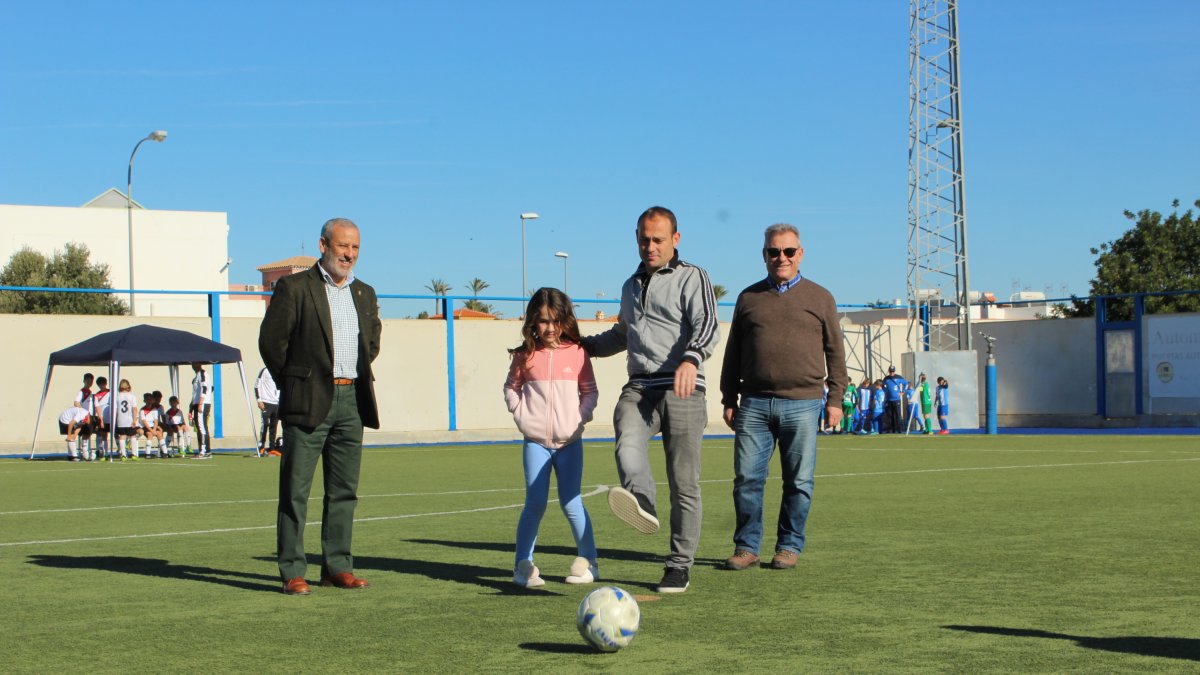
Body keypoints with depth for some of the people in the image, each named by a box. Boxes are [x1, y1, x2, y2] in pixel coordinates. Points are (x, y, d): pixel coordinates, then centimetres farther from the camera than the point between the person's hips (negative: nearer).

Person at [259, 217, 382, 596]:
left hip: (352, 401, 6)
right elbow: (271, 341, -3)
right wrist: (294, 385, 2)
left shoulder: (365, 294, 14)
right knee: (295, 490, -3)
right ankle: (292, 572, -1)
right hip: (309, 403, -5)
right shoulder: (294, 288, -4)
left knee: (344, 490, 7)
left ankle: (337, 567, 14)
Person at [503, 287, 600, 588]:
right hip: (536, 441, 0)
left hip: (569, 441, 0)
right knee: (535, 503, -4)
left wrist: (581, 416, -5)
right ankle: (523, 565, 5)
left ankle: (587, 561, 13)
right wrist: (520, 414, 0)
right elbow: (511, 388, 13)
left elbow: (590, 391, 9)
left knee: (571, 504, 0)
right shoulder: (525, 356, 2)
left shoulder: (577, 353, 1)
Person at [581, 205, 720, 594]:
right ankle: (642, 504, -56)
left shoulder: (692, 278, 4)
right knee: (628, 444, -30)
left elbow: (707, 327, -13)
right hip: (639, 388, 4)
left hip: (681, 391, -4)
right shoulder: (632, 286, 24)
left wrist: (691, 359, -32)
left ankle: (680, 565, 6)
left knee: (684, 484, -1)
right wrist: (587, 345, 34)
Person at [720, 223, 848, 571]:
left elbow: (835, 352, 10)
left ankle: (789, 546, 13)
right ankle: (746, 546, 8)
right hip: (754, 404, 1)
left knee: (798, 481, 2)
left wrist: (835, 398, 3)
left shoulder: (819, 298, 9)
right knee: (747, 478, -2)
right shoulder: (749, 298, 13)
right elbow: (732, 353, 16)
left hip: (802, 403, -1)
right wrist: (729, 399, 11)